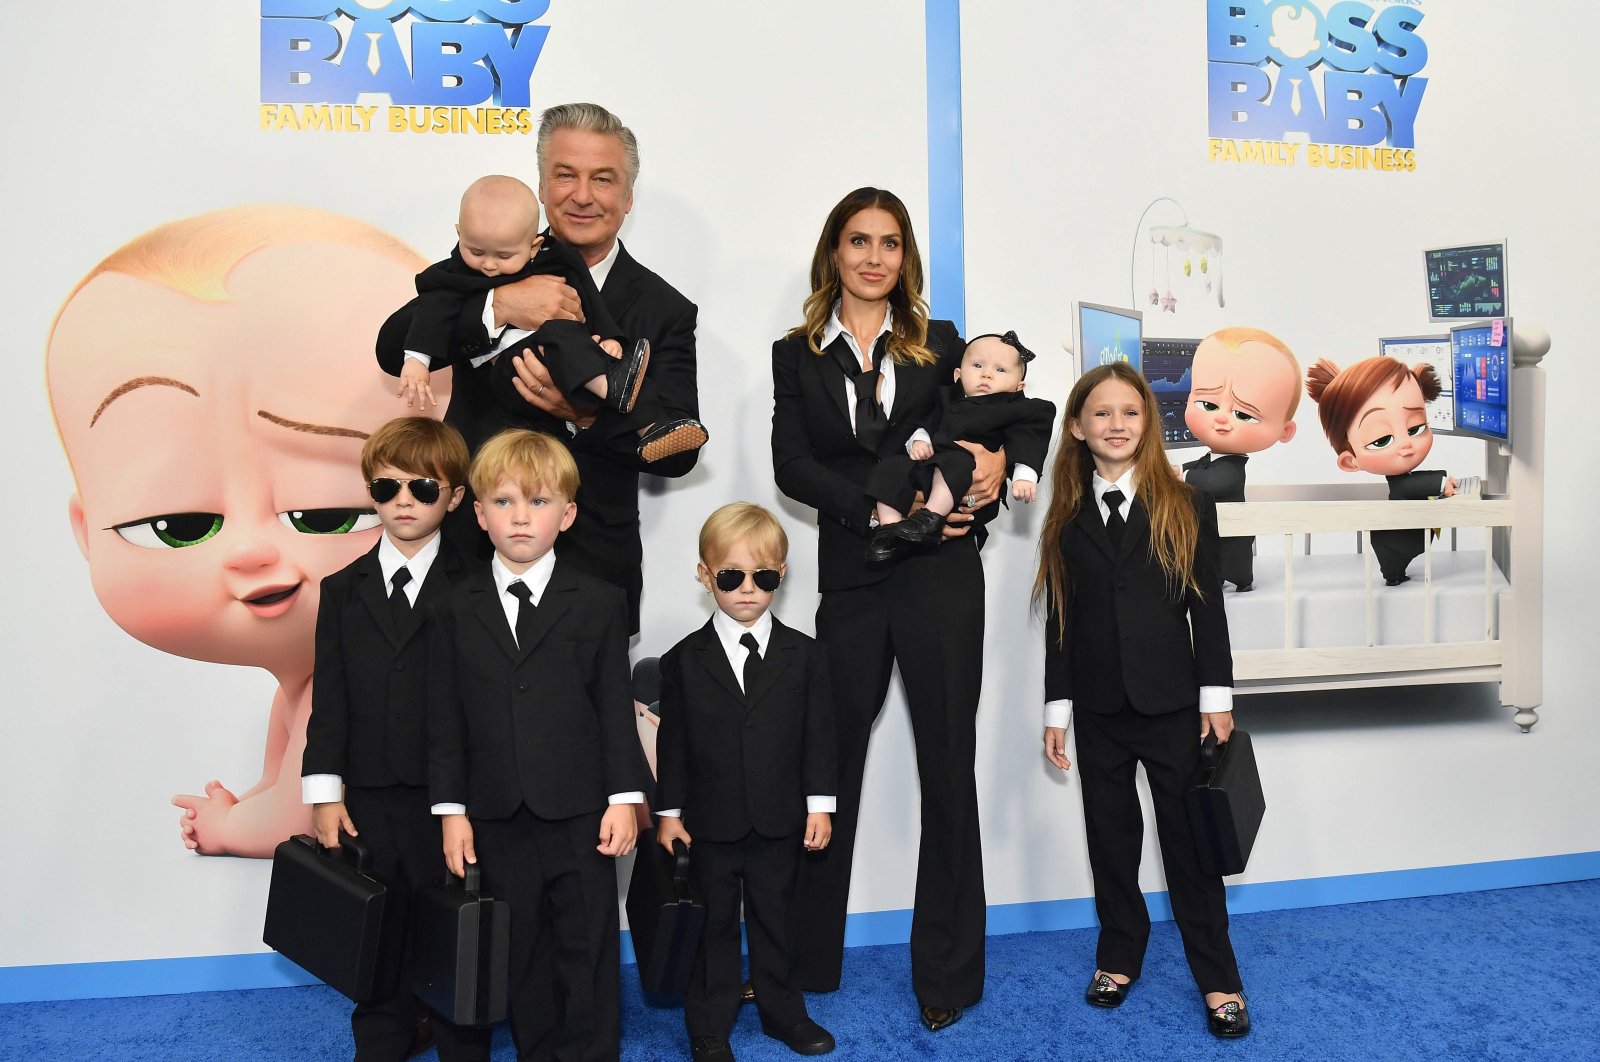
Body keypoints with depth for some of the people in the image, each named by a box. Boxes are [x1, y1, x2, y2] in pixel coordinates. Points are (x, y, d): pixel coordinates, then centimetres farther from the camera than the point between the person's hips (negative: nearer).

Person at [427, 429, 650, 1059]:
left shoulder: (598, 604, -1)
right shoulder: (458, 610, 3)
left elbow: (616, 709, -1)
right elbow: (445, 718, 3)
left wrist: (624, 797, -5)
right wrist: (451, 810, 0)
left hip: (580, 816, -1)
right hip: (498, 818, 2)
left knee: (589, 948, 8)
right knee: (520, 951, 14)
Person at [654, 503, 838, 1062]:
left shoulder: (804, 655, -2)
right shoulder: (683, 660, -4)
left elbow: (818, 736, 0)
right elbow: (672, 742, -1)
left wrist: (819, 805, -2)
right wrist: (669, 811, -2)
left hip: (780, 821, 1)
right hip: (710, 823, -1)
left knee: (776, 920, 16)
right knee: (712, 926, 12)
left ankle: (783, 1012, 35)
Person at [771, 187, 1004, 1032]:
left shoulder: (938, 342, 10)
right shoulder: (797, 355, 8)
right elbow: (791, 464, -2)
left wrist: (1003, 460, -8)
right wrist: (879, 510, -14)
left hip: (942, 575, 0)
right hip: (850, 577, 0)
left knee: (947, 764, 4)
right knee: (832, 758, 5)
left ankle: (947, 973, 18)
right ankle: (804, 962, 22)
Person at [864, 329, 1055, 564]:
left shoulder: (1013, 408, 10)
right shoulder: (949, 400, 26)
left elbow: (1024, 444, 1)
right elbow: (928, 423, 27)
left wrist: (1024, 476, -14)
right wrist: (918, 439, 4)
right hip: (926, 465, 6)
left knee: (953, 462, -38)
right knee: (891, 468, -16)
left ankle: (930, 518, -42)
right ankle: (890, 529, -22)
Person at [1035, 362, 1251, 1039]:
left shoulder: (1186, 508, 0)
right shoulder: (1066, 519, 5)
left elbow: (1207, 607, 0)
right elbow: (1058, 620, 5)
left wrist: (1216, 697, -4)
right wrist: (1057, 709, 4)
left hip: (1172, 702, -2)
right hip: (1099, 708, 2)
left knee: (1187, 835, 4)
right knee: (1110, 835, 12)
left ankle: (1218, 979, 16)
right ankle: (1119, 956, 30)